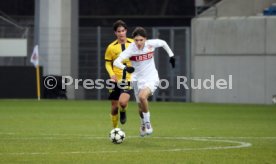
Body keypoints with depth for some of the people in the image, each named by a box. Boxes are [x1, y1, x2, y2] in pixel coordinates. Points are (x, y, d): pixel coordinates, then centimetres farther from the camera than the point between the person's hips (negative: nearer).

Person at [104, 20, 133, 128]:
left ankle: (123, 112, 13)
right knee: (114, 106, 4)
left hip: (128, 78, -1)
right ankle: (115, 129, 24)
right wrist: (111, 74, -12)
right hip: (115, 79, 1)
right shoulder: (111, 47, -1)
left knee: (123, 102, -23)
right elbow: (108, 63, 5)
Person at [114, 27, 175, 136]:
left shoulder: (151, 44, -13)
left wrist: (171, 55, 11)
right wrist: (125, 68, -48)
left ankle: (148, 123, -10)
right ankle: (143, 124, 45)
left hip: (151, 79, -1)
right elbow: (116, 62, -30)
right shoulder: (131, 49, -19)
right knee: (141, 107, 12)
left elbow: (163, 43, 11)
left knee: (142, 96, -29)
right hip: (138, 80, 2)